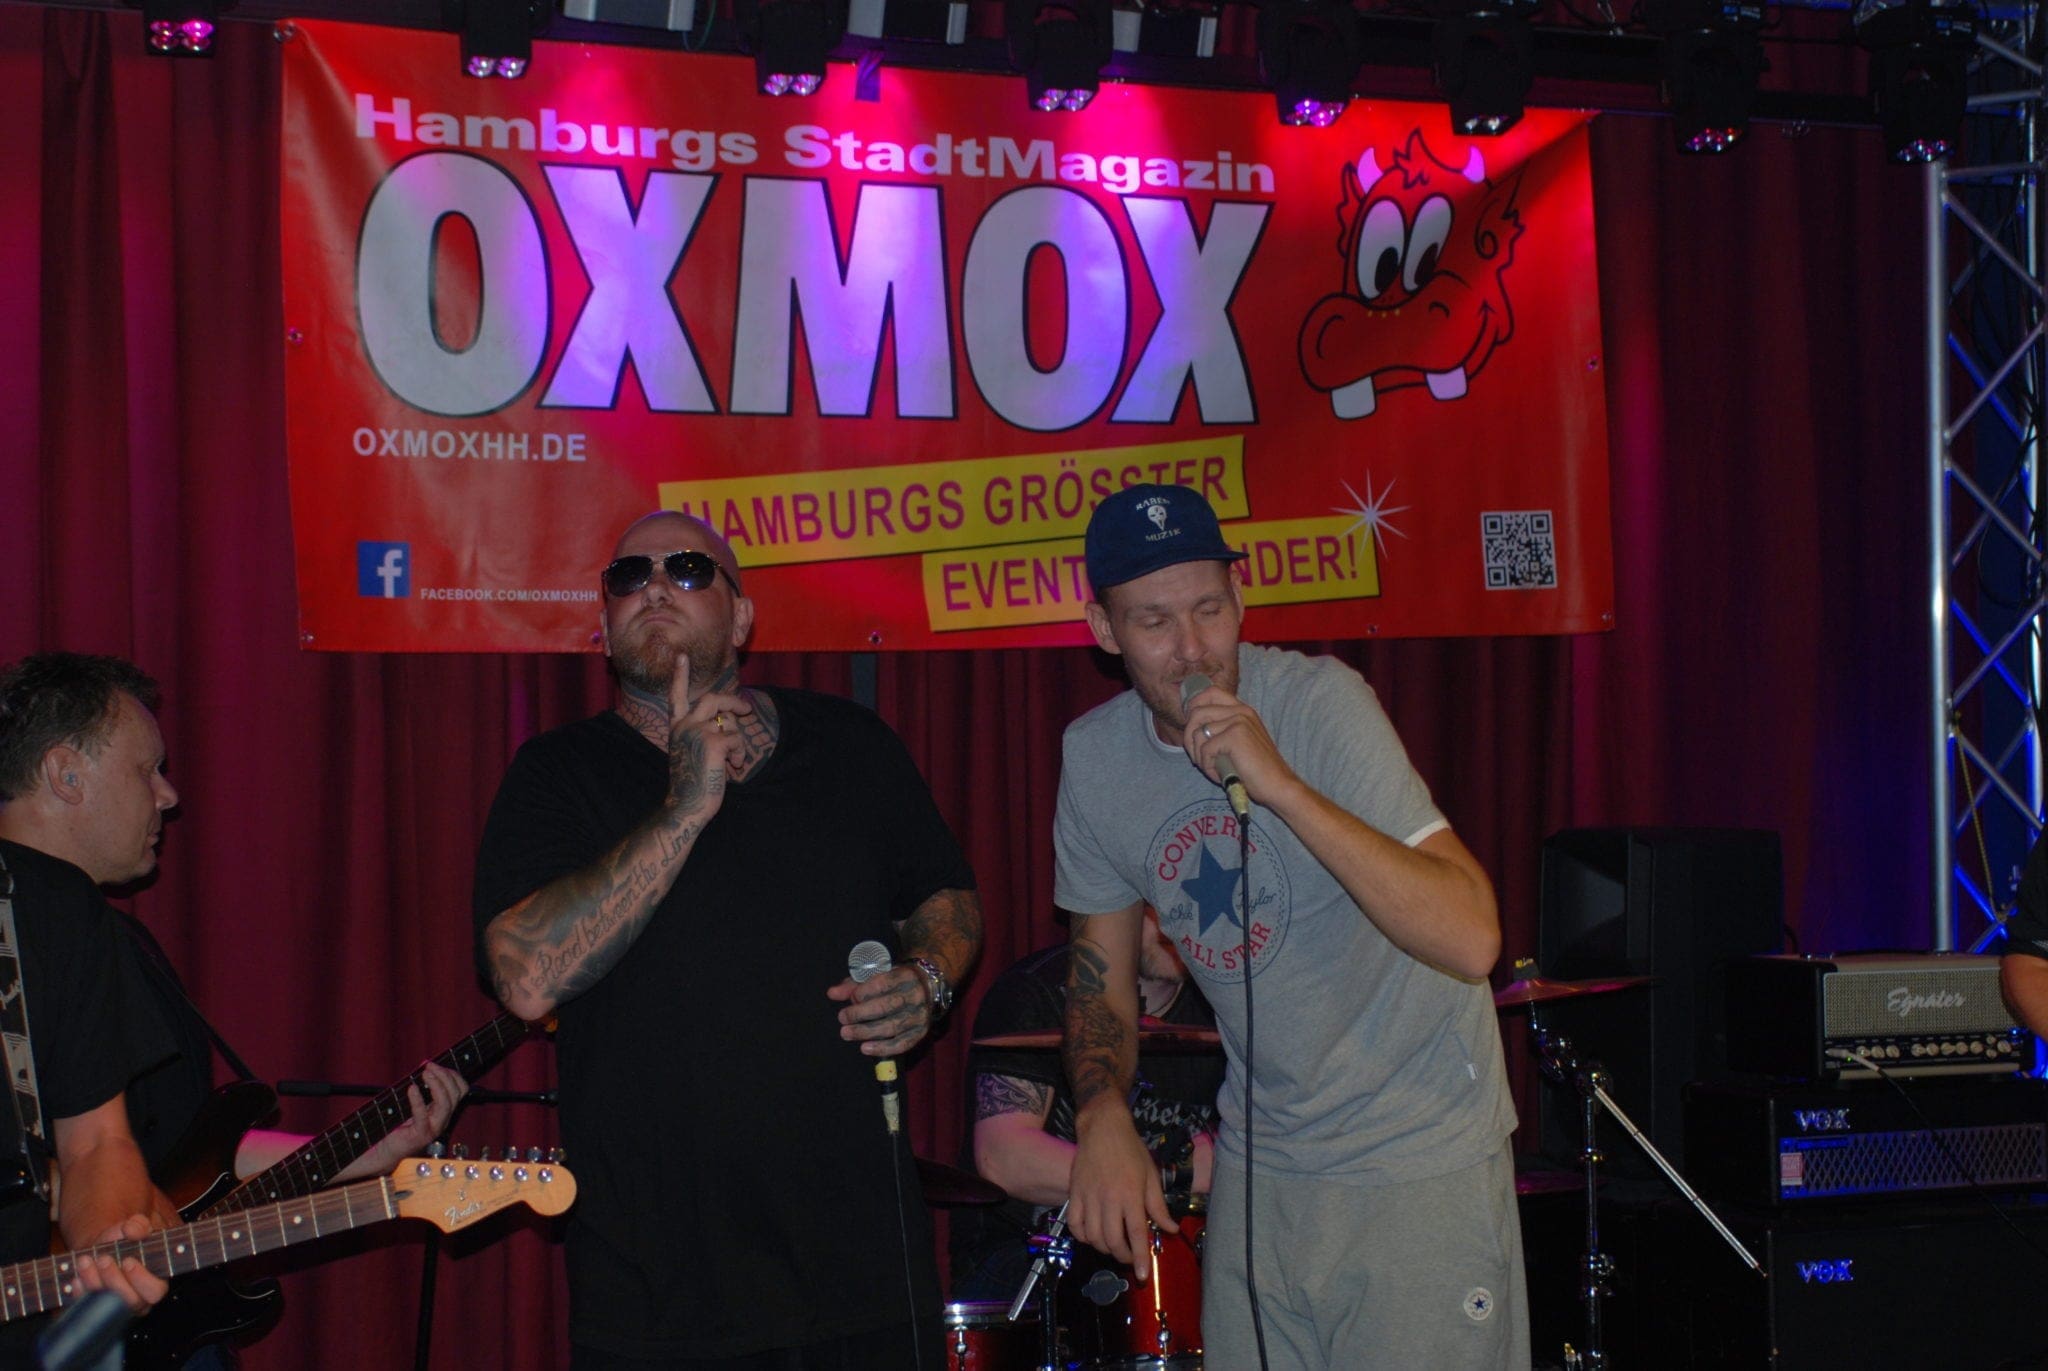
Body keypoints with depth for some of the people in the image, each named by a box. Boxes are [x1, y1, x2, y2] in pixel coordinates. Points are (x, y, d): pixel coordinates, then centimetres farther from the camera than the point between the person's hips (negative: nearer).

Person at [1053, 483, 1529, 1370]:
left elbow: (1471, 941, -30)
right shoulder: (1094, 757, -2)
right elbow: (1102, 970, 11)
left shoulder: (1319, 702, -20)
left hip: (1420, 1158, -5)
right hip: (1260, 1161, 5)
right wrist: (1103, 1114, -8)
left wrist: (1280, 785, -35)